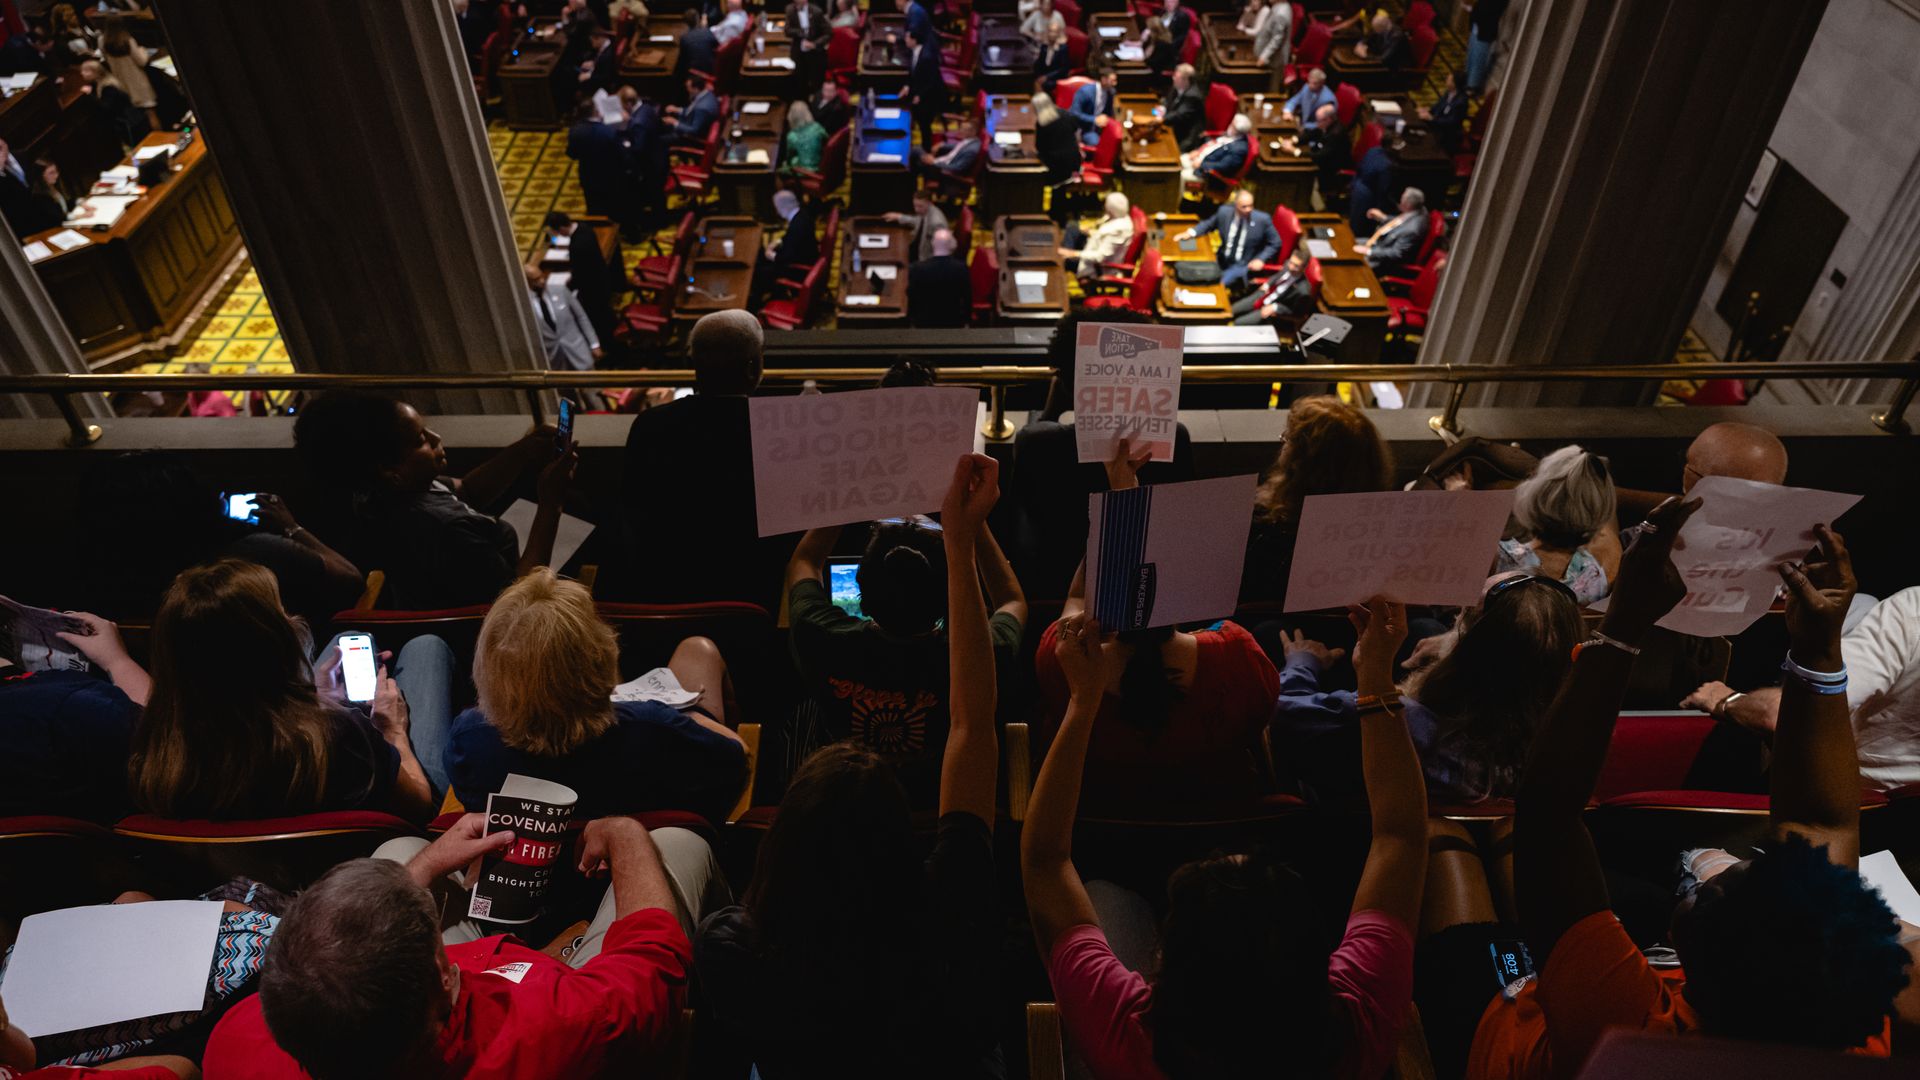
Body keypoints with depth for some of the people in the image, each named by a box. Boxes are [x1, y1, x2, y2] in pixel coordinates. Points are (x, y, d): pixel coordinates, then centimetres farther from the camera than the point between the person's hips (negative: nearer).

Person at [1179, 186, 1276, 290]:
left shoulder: (1263, 219, -14)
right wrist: (1191, 232, -1)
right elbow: (1208, 224, 15)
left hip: (1243, 265, -4)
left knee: (1219, 284, -27)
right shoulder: (1224, 212, -8)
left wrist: (1261, 259, -12)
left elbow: (1275, 243, 0)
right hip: (1222, 260, 4)